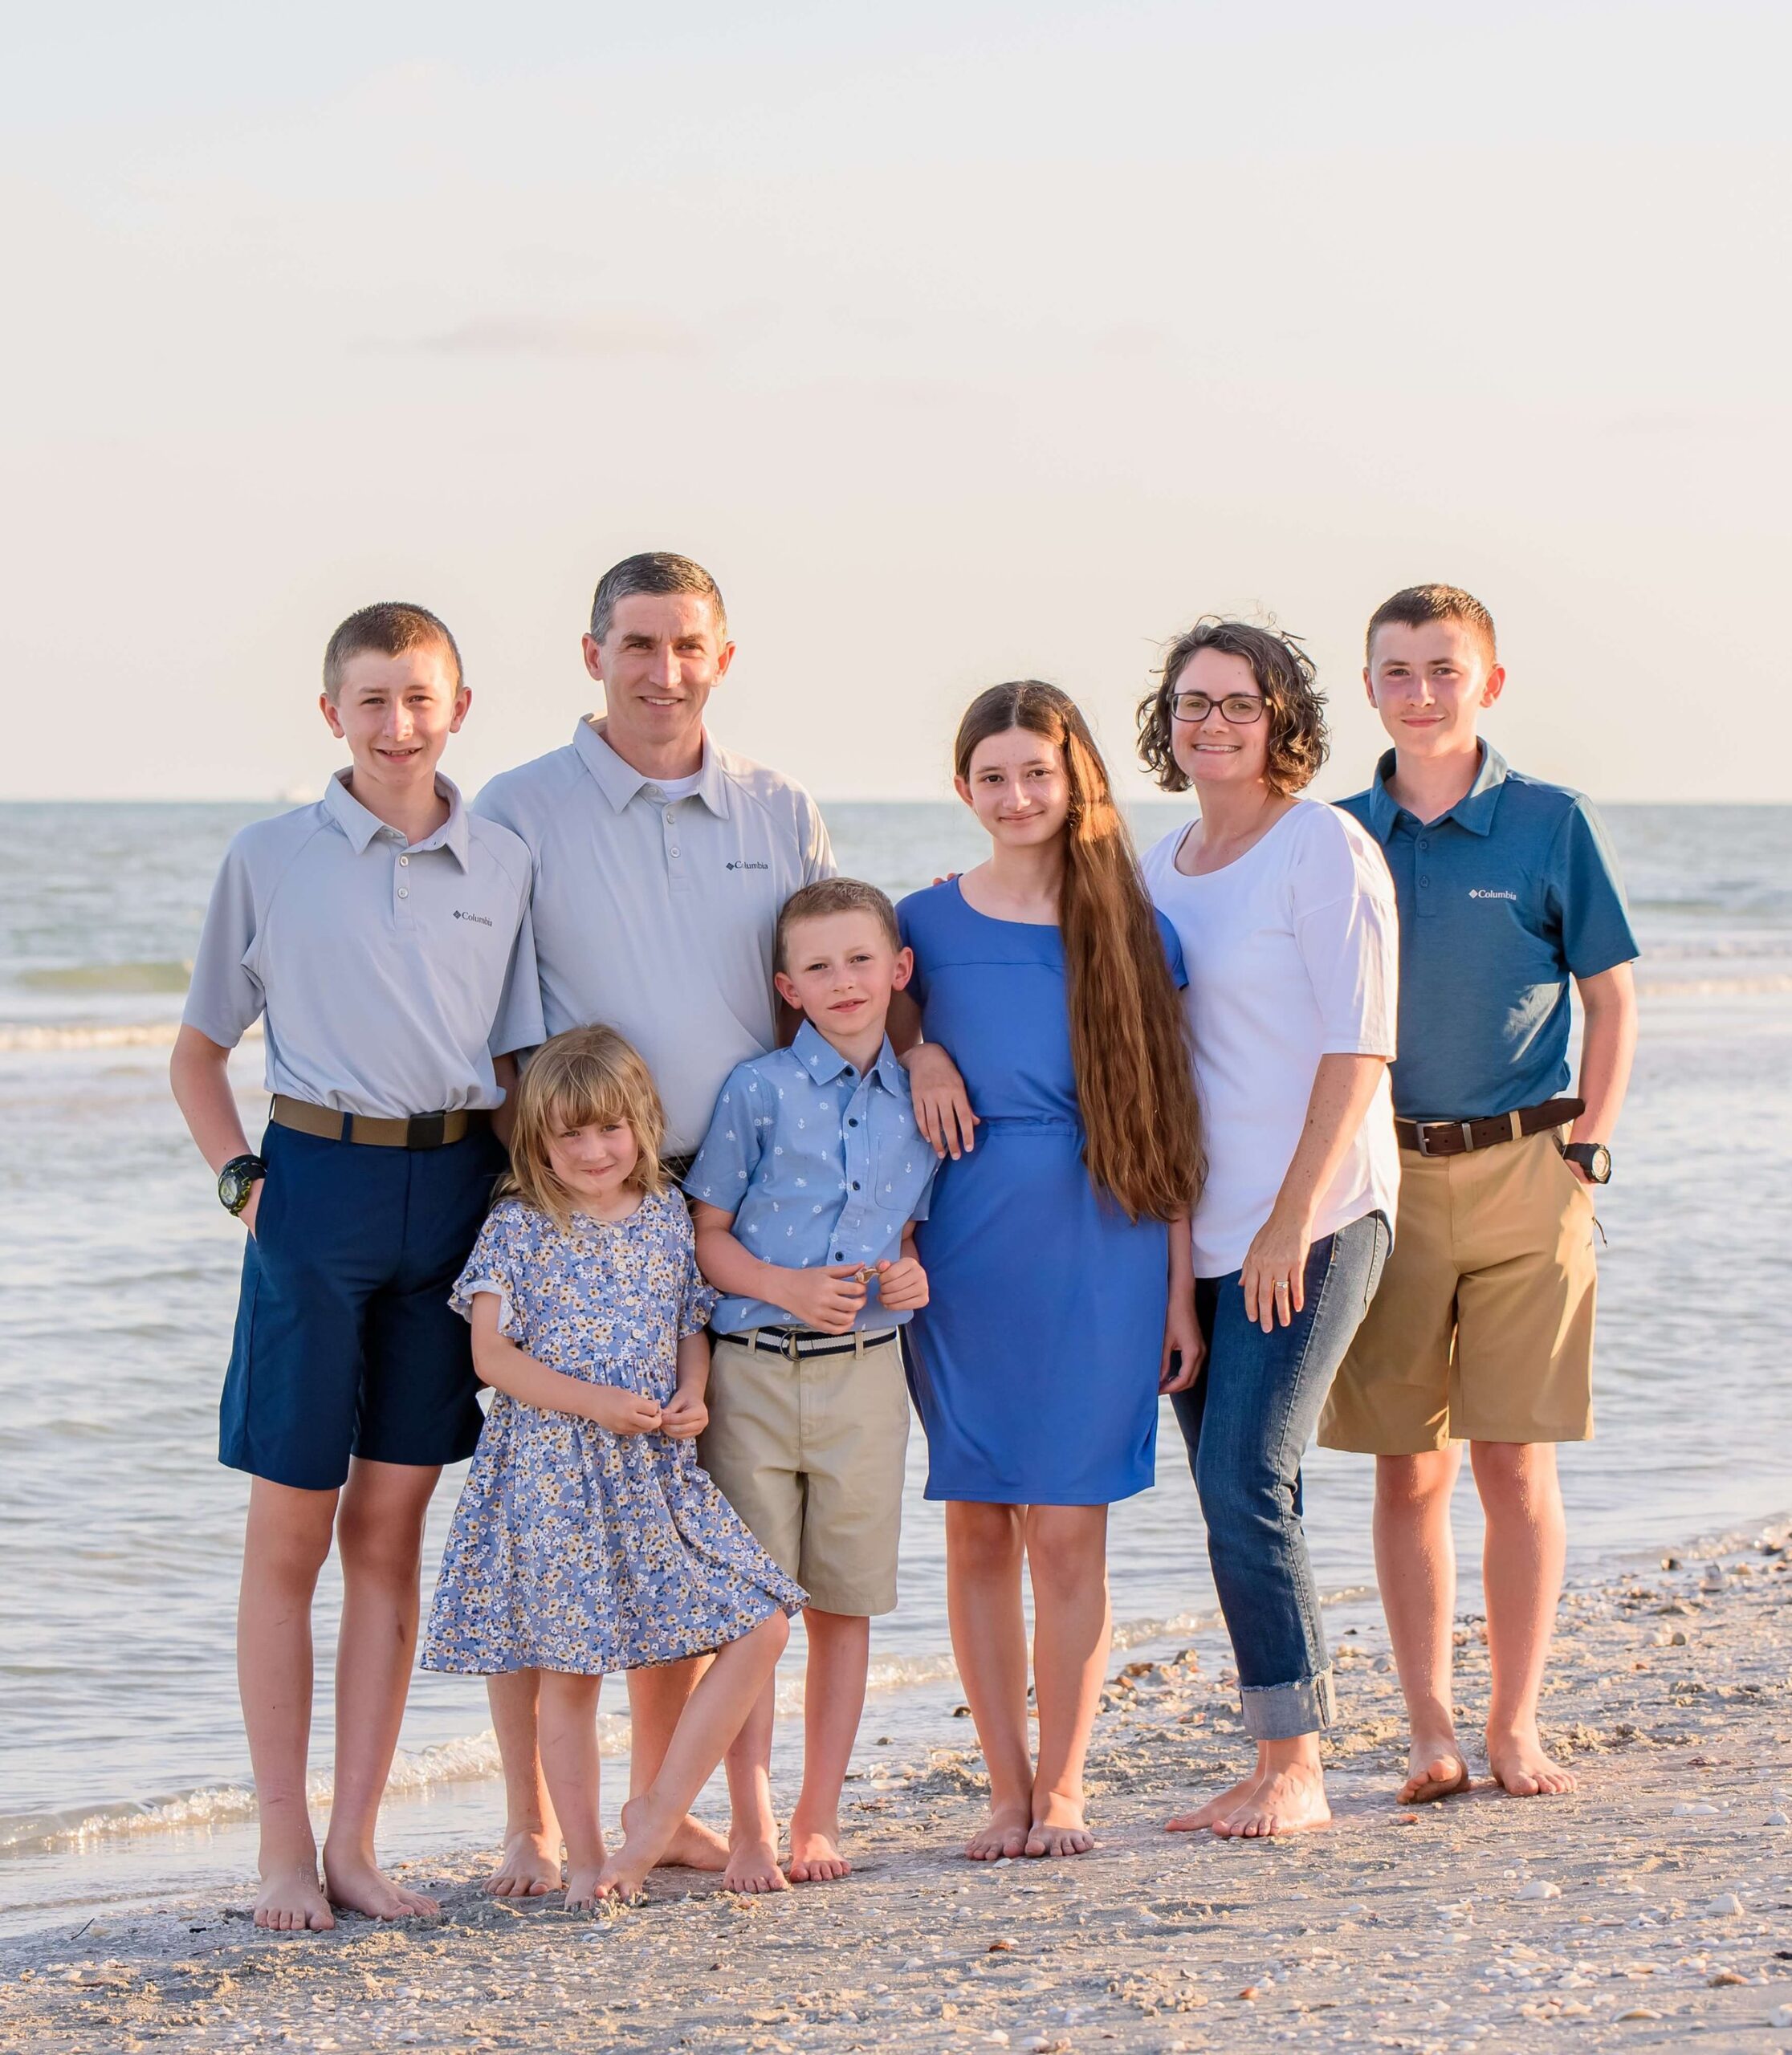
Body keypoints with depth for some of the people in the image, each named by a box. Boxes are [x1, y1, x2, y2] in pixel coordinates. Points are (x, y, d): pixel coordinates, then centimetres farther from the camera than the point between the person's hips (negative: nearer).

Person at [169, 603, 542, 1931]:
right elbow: (200, 1050, 11)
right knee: (290, 1526, 0)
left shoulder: (506, 866, 8)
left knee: (391, 1526, 6)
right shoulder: (271, 861, 3)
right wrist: (240, 1176, -2)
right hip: (319, 1184, -2)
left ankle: (356, 1843, 13)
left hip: (457, 1193, 2)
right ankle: (285, 1851, 8)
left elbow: (523, 1062, 13)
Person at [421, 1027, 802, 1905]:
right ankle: (584, 1859, 12)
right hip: (553, 1476, -4)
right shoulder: (518, 1228, -4)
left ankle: (658, 1809, 3)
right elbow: (491, 1353, -8)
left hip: (656, 1472, 4)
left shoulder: (667, 1217, 9)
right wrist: (594, 1402, -18)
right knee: (568, 1672, 0)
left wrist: (692, 1399, -4)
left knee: (762, 1624, -6)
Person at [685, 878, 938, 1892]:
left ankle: (819, 1820, 16)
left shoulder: (920, 1104, 7)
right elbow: (707, 1234, -1)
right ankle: (751, 1825, 5)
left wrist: (914, 1274, -4)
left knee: (845, 1604, 7)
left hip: (864, 1375, 3)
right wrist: (788, 1287, -17)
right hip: (754, 1369, -3)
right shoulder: (758, 1090, -2)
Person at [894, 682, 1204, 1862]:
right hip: (962, 1252, 1)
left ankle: (1064, 1787, 9)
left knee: (1069, 1531, -2)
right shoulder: (927, 925, 5)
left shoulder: (1131, 930, 4)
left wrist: (1181, 1289, 3)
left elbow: (1166, 1121, 5)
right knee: (978, 1530, 3)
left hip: (1100, 1250, -1)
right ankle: (1009, 1790, 12)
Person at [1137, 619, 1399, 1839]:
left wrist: (1292, 1216, -17)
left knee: (1245, 1480, -14)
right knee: (1240, 1496, 6)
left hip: (1314, 1216, -7)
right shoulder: (1165, 866, 15)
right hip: (1199, 1228, 7)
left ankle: (1296, 1771, -6)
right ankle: (1280, 1772, 12)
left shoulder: (1323, 847, -7)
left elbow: (1357, 1047, -12)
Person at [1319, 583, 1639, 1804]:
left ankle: (1517, 1725, 10)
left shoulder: (1548, 823, 0)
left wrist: (1586, 1152, -2)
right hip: (1380, 1177, 2)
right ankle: (1431, 1731, 11)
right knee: (1408, 1468, 4)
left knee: (1516, 1462, 0)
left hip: (1522, 1174, -2)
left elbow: (1613, 1001, 6)